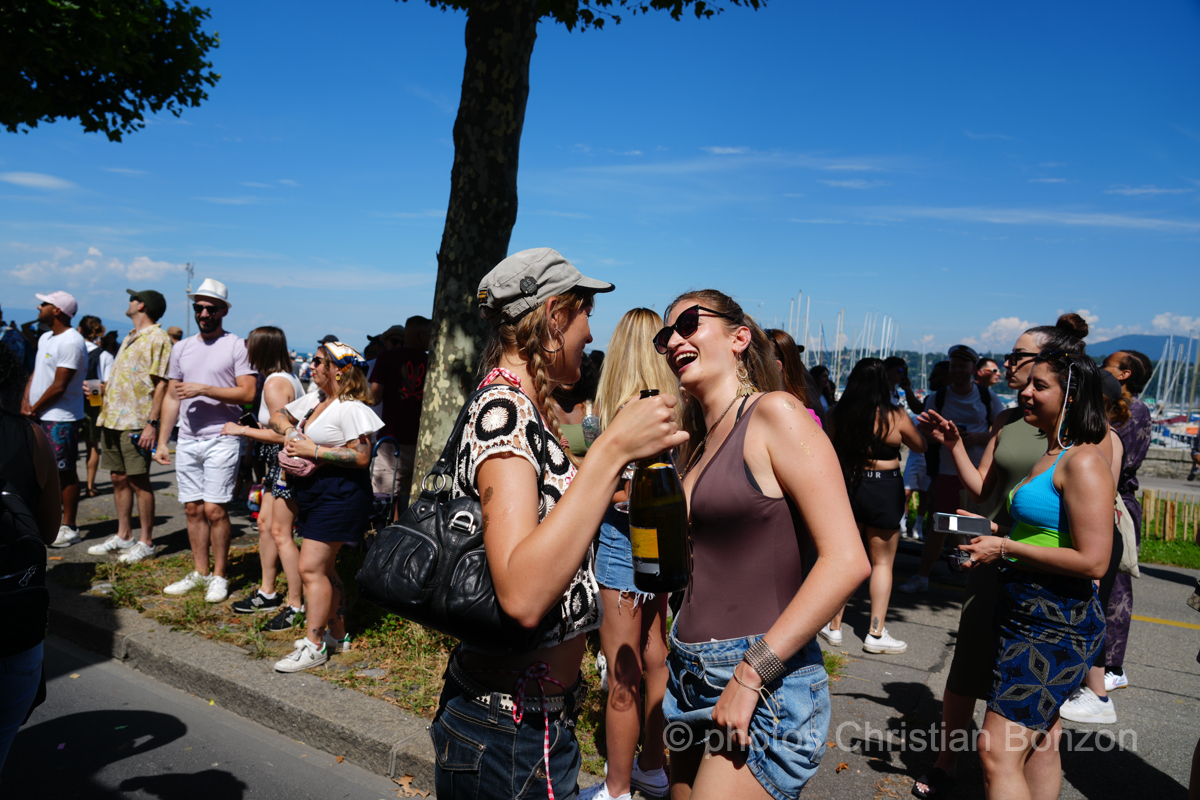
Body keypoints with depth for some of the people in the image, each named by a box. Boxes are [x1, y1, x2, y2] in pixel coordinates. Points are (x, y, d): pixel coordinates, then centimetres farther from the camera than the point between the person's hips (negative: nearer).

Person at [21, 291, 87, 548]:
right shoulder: (45, 338, 14)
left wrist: (34, 409, -9)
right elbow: (36, 373, 17)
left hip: (61, 418, -9)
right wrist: (26, 403, 2)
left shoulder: (71, 342, -16)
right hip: (39, 417, 9)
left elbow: (58, 386, -18)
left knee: (65, 472, -2)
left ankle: (68, 527, 6)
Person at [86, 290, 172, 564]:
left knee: (139, 481, -4)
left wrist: (152, 423, -21)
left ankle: (146, 542, 5)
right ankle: (123, 536, 22)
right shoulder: (129, 338, 20)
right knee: (119, 478, 12)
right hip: (113, 419, 9)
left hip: (136, 423, -9)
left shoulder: (157, 338, -9)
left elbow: (161, 384, -16)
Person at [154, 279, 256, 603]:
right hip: (187, 441, 6)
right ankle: (199, 572, 21)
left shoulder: (236, 346, -4)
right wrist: (162, 441, 13)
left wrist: (204, 389, -18)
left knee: (214, 509, -6)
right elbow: (172, 397, 17)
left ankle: (219, 576, 7)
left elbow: (247, 393, -12)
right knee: (193, 509, 10)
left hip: (221, 439, -6)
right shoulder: (181, 348, 14)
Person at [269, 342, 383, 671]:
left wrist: (314, 451, -19)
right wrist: (289, 432, 2)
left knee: (311, 568, -10)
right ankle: (337, 634, 27)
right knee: (323, 567, 15)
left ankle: (314, 645, -1)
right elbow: (278, 416, 25)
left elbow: (361, 457, -22)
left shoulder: (351, 409, -15)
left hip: (338, 493, -10)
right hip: (311, 492, 10)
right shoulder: (313, 400, 13)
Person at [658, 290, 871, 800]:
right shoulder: (699, 443, 12)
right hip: (692, 674, 7)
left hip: (764, 683, -7)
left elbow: (847, 561, -19)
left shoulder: (774, 414, -11)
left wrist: (752, 673, -19)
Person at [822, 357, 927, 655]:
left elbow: (831, 450, 6)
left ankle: (834, 626, 22)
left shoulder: (838, 413, -5)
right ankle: (876, 633, 14)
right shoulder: (895, 416, -12)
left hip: (846, 485, 3)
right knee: (882, 562, 9)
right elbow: (920, 446, 4)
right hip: (884, 489, -3)